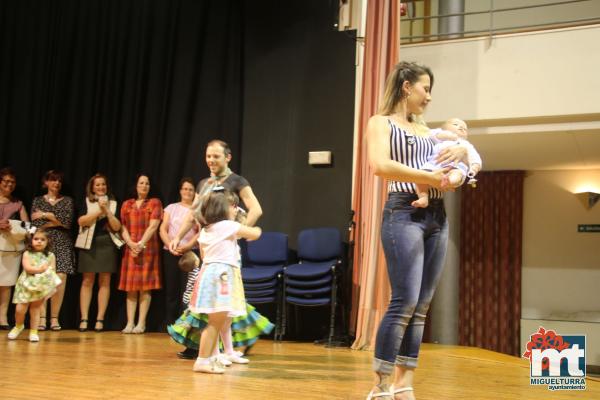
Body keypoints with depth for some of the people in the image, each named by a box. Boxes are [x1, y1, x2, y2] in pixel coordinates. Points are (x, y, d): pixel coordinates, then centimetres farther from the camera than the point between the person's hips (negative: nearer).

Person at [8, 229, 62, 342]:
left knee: (35, 309, 6)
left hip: (43, 286, 1)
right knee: (20, 309, -3)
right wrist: (40, 269, -23)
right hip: (27, 285, -1)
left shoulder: (50, 256, 4)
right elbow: (27, 268, -14)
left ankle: (33, 332, 15)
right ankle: (18, 326, 25)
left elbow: (53, 272, 4)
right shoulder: (27, 254, -1)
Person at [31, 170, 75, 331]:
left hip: (62, 244, 0)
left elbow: (67, 221, -4)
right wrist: (57, 221, -6)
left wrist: (45, 215, -2)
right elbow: (36, 223, 0)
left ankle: (54, 318, -5)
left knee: (60, 279, -12)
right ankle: (41, 318, -7)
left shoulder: (67, 201, 13)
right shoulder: (38, 200, 13)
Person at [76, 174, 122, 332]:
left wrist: (107, 211, -10)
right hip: (89, 244, -1)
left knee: (104, 282, 0)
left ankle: (100, 319, 2)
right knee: (87, 281, -2)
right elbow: (81, 221, -7)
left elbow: (117, 227, 1)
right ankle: (84, 319, 0)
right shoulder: (86, 202, 8)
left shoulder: (113, 203, 9)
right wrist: (99, 211, -13)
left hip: (107, 244, 1)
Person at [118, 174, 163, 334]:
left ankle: (141, 323, -2)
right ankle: (130, 323, 2)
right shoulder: (127, 204, 15)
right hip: (130, 249, 3)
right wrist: (131, 244, -10)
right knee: (130, 287, 1)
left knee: (145, 286, -4)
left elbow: (153, 226, -5)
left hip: (148, 248, -3)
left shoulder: (155, 203, 6)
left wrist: (141, 244, -15)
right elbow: (123, 228, 7)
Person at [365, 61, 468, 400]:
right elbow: (380, 166, -16)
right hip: (405, 214, -7)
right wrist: (429, 178, -14)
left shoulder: (424, 131, 22)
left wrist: (461, 151, 6)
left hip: (437, 218, 7)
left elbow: (468, 161, 30)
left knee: (421, 307, 4)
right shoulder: (381, 123, 3)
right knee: (404, 303, -13)